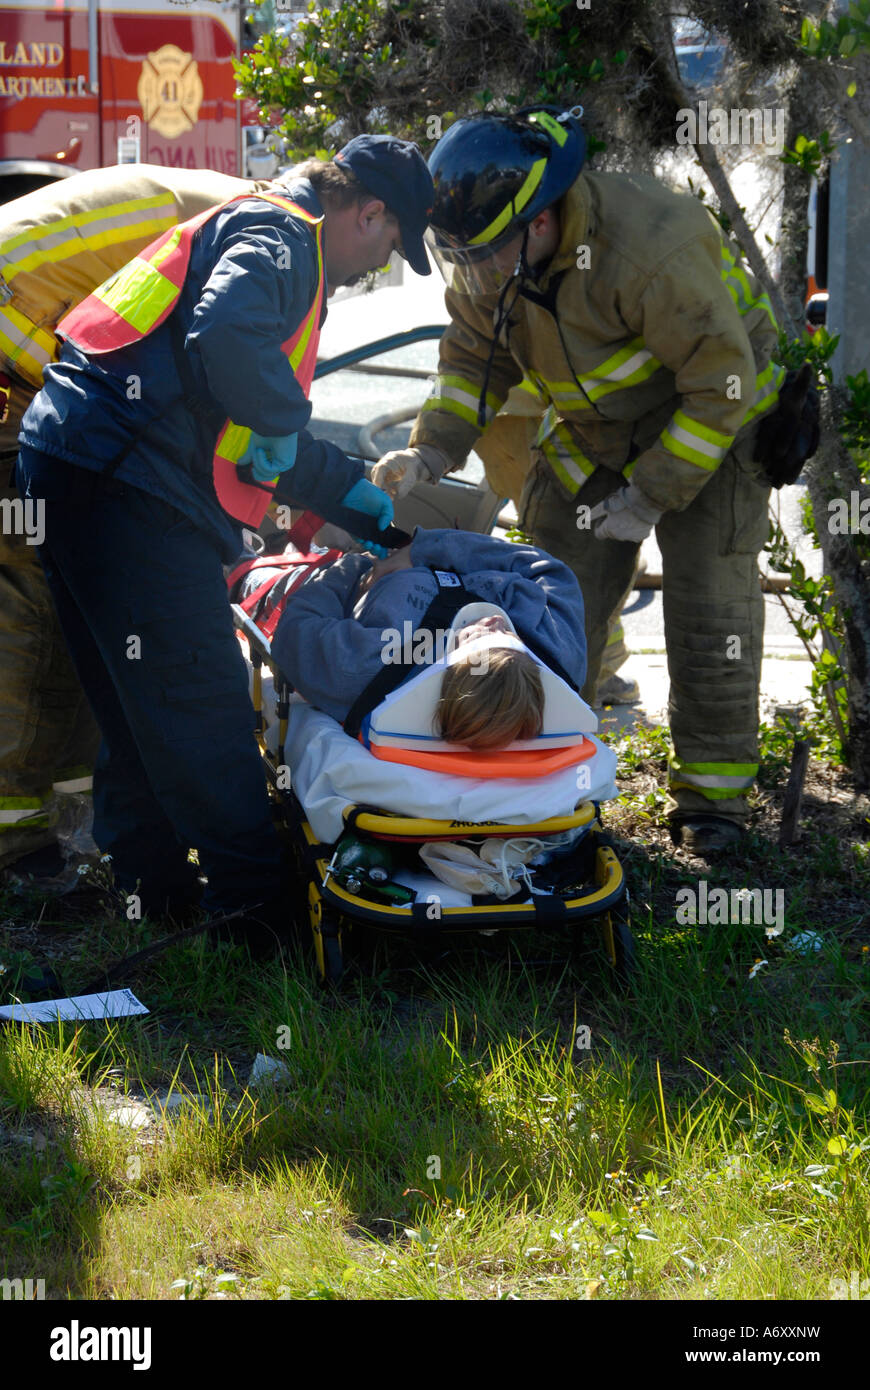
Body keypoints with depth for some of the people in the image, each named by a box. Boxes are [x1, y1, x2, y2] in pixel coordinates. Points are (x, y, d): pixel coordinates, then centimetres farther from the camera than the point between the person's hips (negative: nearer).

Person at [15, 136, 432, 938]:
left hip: (80, 469, 11)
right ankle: (257, 901, -6)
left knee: (133, 705, 15)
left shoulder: (276, 242, 28)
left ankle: (154, 886, 21)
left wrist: (358, 500, 30)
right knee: (201, 697, -8)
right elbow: (223, 336, -28)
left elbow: (265, 446, 32)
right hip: (125, 480, -11)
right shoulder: (279, 236, -5)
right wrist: (280, 420, -12)